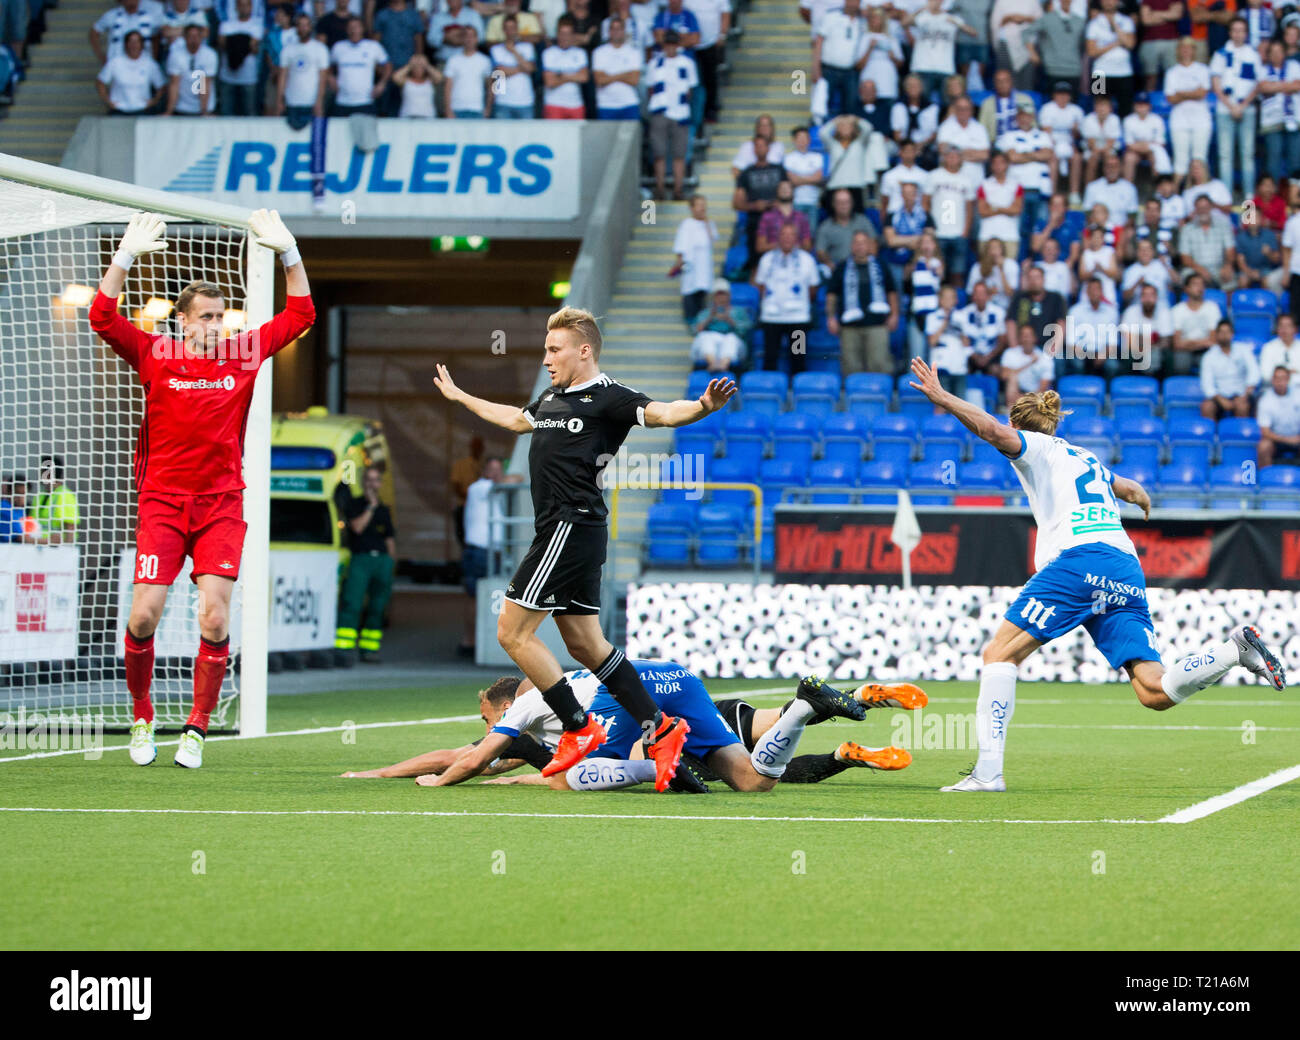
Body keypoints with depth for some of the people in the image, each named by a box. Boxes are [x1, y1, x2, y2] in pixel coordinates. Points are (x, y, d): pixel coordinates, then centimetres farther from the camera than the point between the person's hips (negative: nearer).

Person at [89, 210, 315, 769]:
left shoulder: (244, 353, 6)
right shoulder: (155, 355, 1)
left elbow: (299, 314, 11)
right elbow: (103, 317, -7)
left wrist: (287, 251, 2)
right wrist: (128, 254, -12)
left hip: (221, 506, 1)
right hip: (162, 502, -1)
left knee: (215, 620, -11)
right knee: (144, 616, -9)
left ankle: (196, 729, 3)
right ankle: (141, 719, 12)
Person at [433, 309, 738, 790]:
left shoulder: (607, 397, -8)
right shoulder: (552, 398, 19)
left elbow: (661, 413, -23)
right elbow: (516, 419, 40)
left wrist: (703, 406, -44)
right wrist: (459, 397, 53)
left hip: (571, 528, -9)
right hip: (562, 530, 9)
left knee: (512, 631, -8)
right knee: (584, 645, 9)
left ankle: (578, 728, -4)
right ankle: (660, 728, 9)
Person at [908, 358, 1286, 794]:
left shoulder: (1034, 446, 13)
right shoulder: (1087, 459, 33)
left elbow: (992, 430, -9)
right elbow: (1135, 491, 51)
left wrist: (939, 395, -3)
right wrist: (1141, 498, 75)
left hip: (1078, 561, -7)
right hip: (1126, 570, 7)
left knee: (1000, 654, -2)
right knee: (1155, 692, -2)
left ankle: (988, 770, -14)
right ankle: (1236, 648, -18)